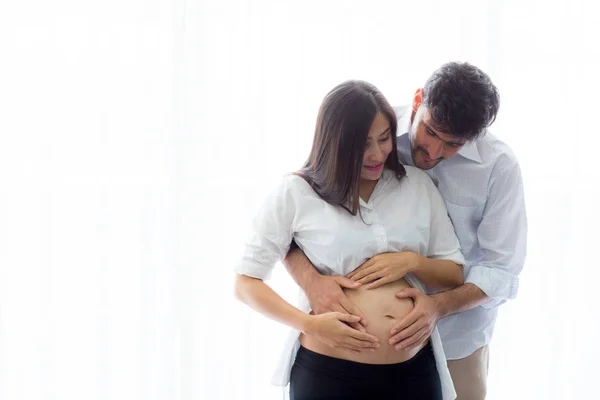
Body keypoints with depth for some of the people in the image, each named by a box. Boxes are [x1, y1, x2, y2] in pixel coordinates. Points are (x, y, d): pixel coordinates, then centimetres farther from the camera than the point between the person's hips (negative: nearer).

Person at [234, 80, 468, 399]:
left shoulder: (417, 185, 6)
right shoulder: (297, 192, -4)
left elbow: (455, 275, 10)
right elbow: (246, 283, -2)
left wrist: (411, 261, -10)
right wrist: (310, 324, -15)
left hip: (414, 371, 3)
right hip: (326, 372, -3)